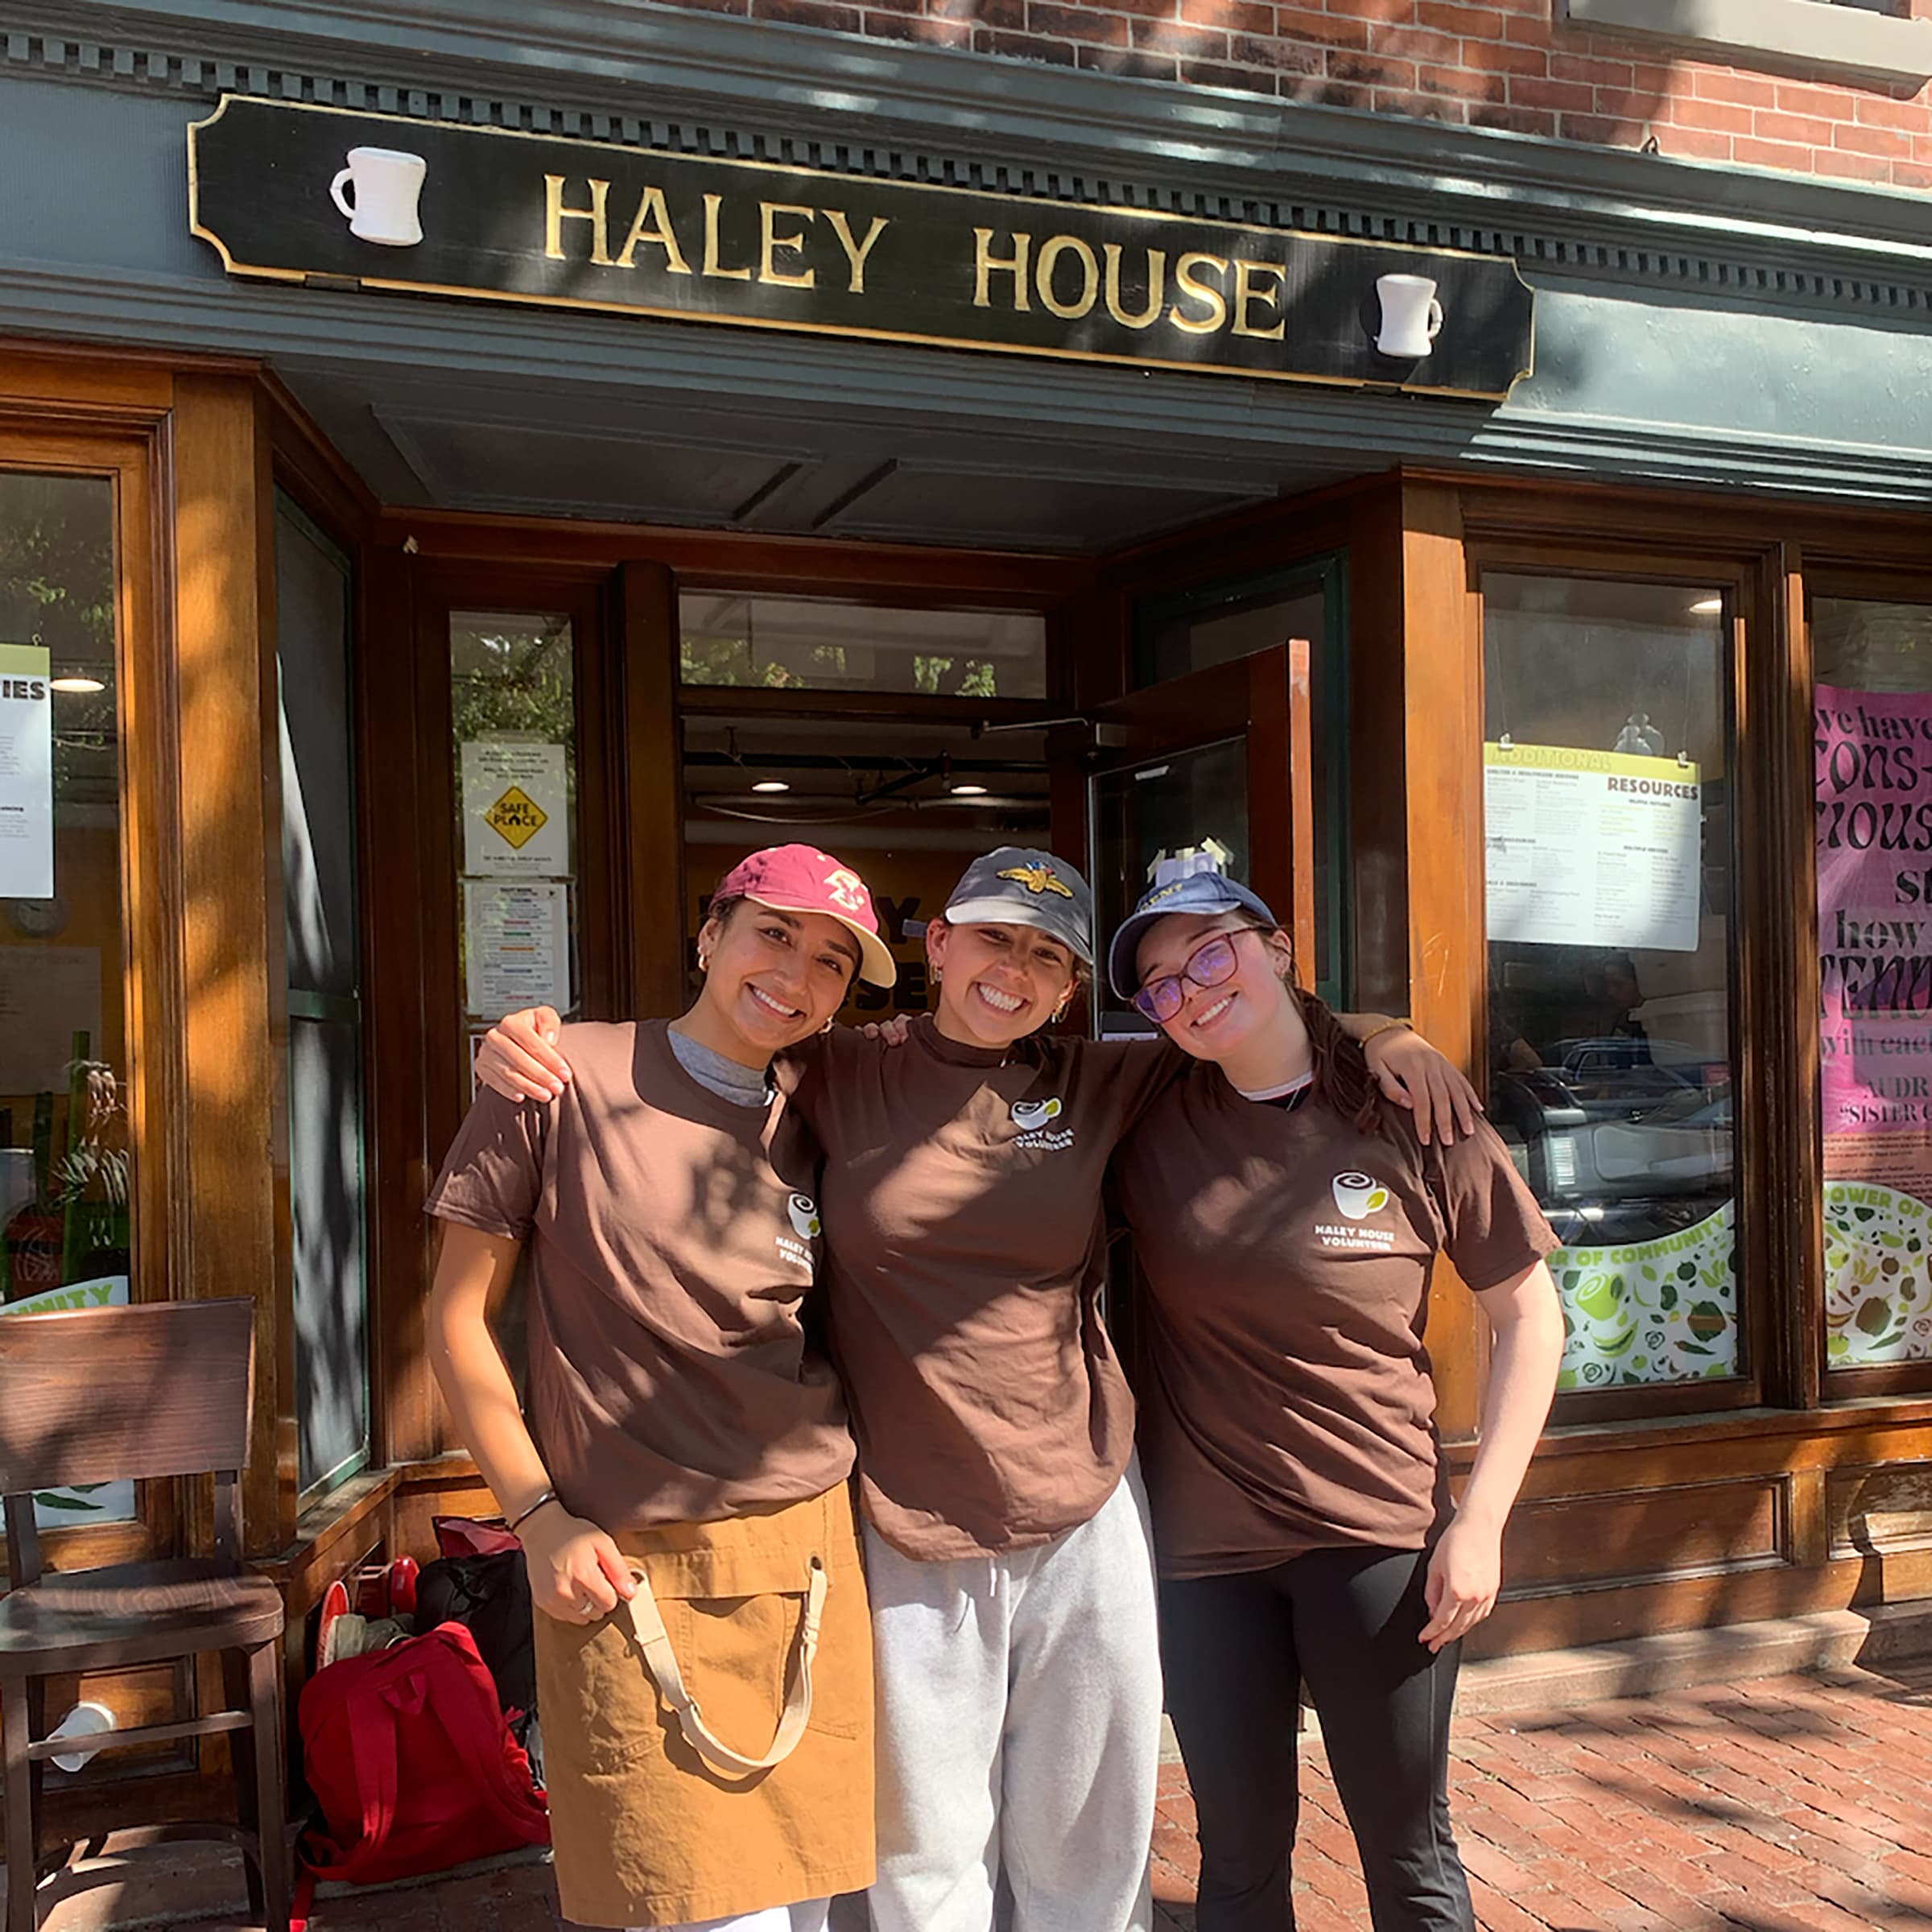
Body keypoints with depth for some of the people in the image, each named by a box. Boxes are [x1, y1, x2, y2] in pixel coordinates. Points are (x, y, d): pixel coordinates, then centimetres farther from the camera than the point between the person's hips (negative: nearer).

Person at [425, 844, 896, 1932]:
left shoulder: (810, 1141, 9)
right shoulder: (566, 1080, -5)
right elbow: (459, 1318, -1)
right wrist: (538, 1514, -6)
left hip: (810, 1556, 4)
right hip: (627, 1567, -4)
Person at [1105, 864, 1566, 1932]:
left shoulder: (1415, 1116, -7)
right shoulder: (1149, 1123, -3)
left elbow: (1528, 1313, -1)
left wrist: (1480, 1521, -7)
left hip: (1378, 1540, -1)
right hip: (1201, 1546, 2)